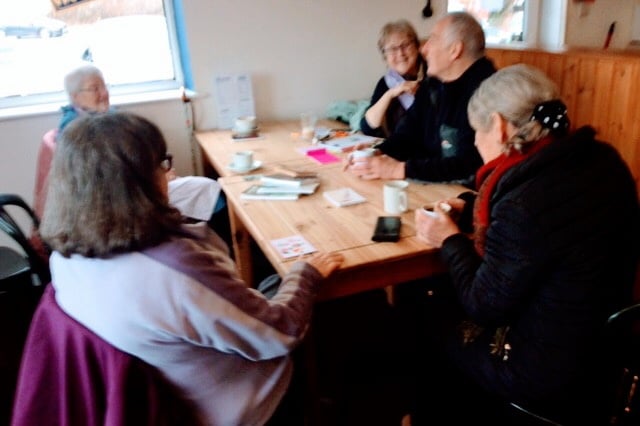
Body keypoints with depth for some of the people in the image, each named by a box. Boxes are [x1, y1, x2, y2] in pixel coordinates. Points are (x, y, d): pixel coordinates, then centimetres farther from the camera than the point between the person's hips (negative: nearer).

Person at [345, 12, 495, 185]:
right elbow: (408, 133, 12)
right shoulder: (433, 84, 7)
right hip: (431, 186, 7)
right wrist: (377, 153, -9)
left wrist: (400, 169, -24)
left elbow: (468, 165, -25)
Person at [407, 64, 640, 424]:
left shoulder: (526, 206, -34)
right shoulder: (598, 158, -7)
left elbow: (484, 307, -21)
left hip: (547, 367, -8)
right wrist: (469, 208, 7)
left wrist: (450, 241, -8)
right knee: (442, 303, 22)